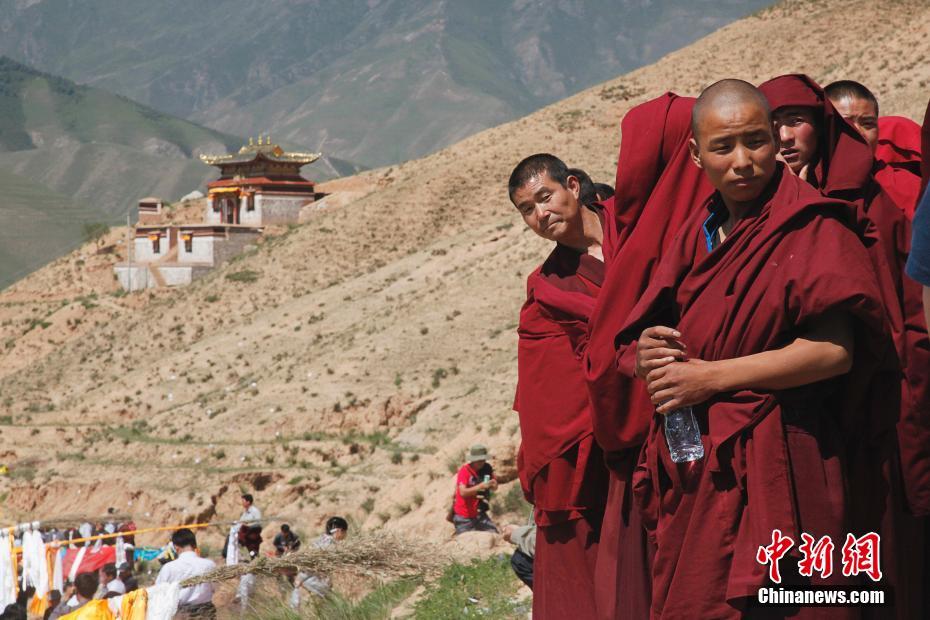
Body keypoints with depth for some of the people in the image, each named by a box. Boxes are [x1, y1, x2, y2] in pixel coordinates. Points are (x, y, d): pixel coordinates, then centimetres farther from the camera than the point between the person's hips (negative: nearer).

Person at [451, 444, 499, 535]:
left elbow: (494, 487, 8)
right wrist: (480, 486, -38)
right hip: (464, 517, -5)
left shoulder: (487, 468, 0)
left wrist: (493, 484, -18)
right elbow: (463, 492, -26)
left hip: (479, 514, 5)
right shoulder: (464, 471, -15)